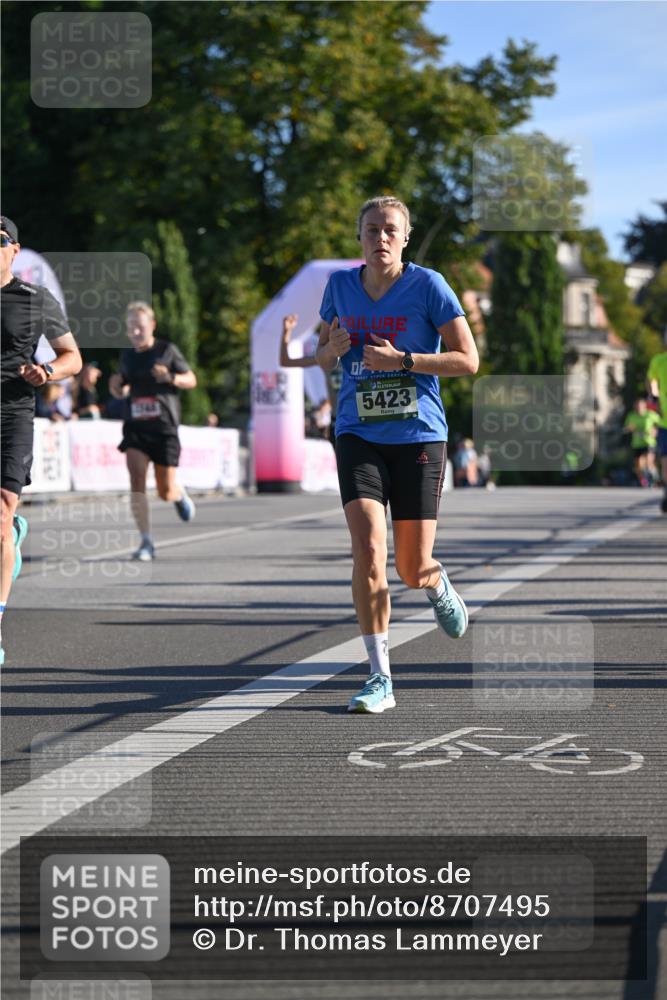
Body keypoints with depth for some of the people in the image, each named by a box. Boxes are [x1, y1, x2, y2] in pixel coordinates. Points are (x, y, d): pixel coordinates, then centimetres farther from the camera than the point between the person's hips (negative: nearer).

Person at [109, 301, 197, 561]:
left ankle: (181, 495, 40)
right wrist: (116, 387, -5)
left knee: (166, 493, 1)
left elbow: (191, 379, 3)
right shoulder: (127, 356, 7)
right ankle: (146, 541, -13)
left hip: (164, 428, -2)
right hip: (135, 427, 2)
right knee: (137, 481, -18)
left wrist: (171, 377, -17)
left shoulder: (167, 351, -3)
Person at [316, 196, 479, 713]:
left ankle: (438, 585, 42)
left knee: (413, 570, 1)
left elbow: (468, 360, -8)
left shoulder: (428, 285, -6)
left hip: (419, 437, -2)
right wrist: (333, 349, -7)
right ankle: (380, 679, -9)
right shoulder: (340, 285, 5)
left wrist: (402, 360, -19)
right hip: (359, 436, 2)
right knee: (369, 549, -17)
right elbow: (323, 356, 18)